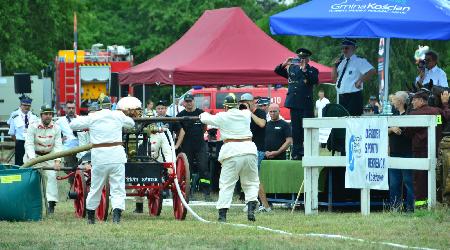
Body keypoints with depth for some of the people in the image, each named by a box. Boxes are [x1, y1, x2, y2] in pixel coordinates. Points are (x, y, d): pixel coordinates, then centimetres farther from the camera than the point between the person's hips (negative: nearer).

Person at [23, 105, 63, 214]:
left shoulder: (56, 128, -8)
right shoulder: (33, 127, -15)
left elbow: (58, 146, -12)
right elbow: (29, 144, -22)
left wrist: (57, 160, -28)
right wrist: (33, 159, -37)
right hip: (33, 155, -1)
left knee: (52, 176, -13)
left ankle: (51, 203, -12)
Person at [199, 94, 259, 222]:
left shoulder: (222, 117, 2)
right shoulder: (245, 115, 11)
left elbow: (205, 119, 17)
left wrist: (204, 114, 40)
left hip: (232, 152, -3)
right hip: (249, 150, 3)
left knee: (226, 184, 2)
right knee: (251, 182, 13)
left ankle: (222, 214, -5)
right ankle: (251, 208, -7)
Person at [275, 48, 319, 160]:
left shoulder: (312, 70, 3)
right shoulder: (292, 68, 13)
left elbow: (314, 80, -15)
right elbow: (277, 71, 13)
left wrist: (304, 70, -23)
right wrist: (284, 64, -5)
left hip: (306, 104, -4)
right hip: (294, 103, 4)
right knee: (296, 129, 7)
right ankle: (296, 153, 11)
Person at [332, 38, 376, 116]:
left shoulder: (359, 61, -4)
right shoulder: (341, 62, 17)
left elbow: (372, 71, -18)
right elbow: (334, 78, 17)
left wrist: (360, 81, -18)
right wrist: (335, 66, 4)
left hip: (354, 97, -7)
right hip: (342, 97, 7)